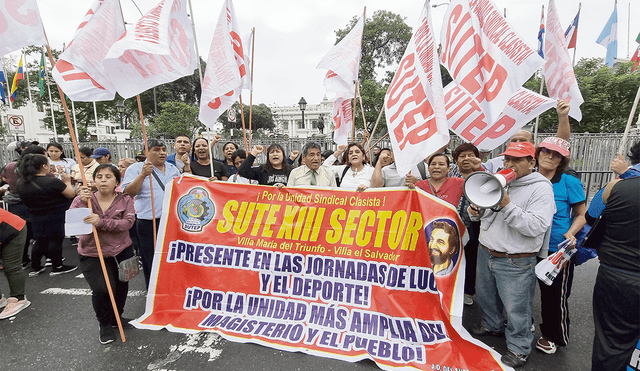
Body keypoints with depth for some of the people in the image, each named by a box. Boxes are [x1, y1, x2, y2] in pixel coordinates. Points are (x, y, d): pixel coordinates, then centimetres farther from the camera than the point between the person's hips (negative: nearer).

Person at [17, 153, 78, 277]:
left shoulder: (21, 183, 1)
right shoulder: (52, 182, -22)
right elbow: (71, 194, -13)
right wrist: (67, 182, 4)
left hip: (37, 218, 7)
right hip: (56, 217, -7)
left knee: (40, 241, 18)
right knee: (56, 240, 4)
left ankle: (35, 267, 27)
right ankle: (57, 267, 14)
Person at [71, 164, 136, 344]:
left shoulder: (125, 199, -3)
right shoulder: (83, 200, -3)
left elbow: (128, 222, -18)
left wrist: (101, 222, -30)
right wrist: (82, 202, -26)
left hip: (122, 252, 2)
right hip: (92, 255, -1)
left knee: (121, 288, 12)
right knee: (102, 289, -16)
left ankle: (117, 317, 42)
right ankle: (105, 325, 13)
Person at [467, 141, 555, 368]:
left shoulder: (541, 188, -11)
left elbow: (537, 226, -23)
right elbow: (482, 214, 17)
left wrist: (507, 206, -30)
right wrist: (475, 212, -5)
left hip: (515, 262, -6)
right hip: (486, 253, 7)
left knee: (516, 308, 6)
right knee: (485, 295, 24)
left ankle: (519, 348, 29)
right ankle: (493, 325, 49)